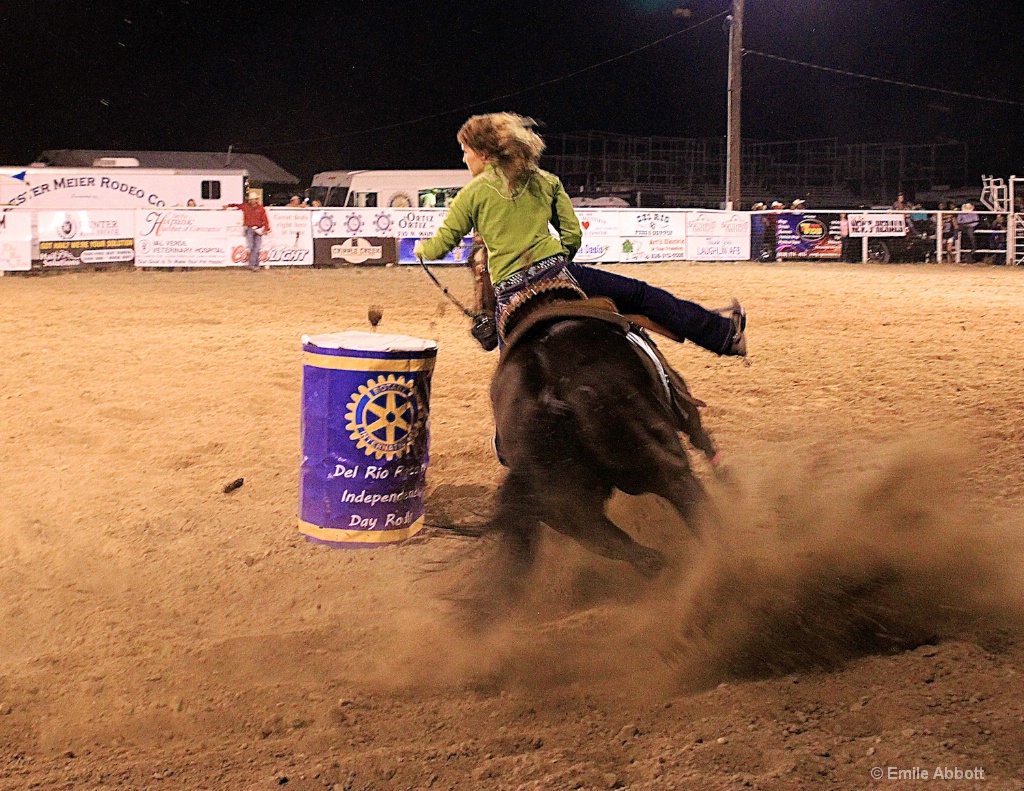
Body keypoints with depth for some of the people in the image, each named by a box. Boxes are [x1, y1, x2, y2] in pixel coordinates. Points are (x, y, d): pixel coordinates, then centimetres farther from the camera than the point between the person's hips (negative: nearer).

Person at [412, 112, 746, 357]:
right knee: (639, 294, 12)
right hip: (557, 273, 2)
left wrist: (422, 248, 28)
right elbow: (573, 235, 13)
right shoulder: (546, 182, 13)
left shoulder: (473, 193, 3)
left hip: (510, 295, -2)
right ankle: (725, 331, 14)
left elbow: (441, 244, 6)